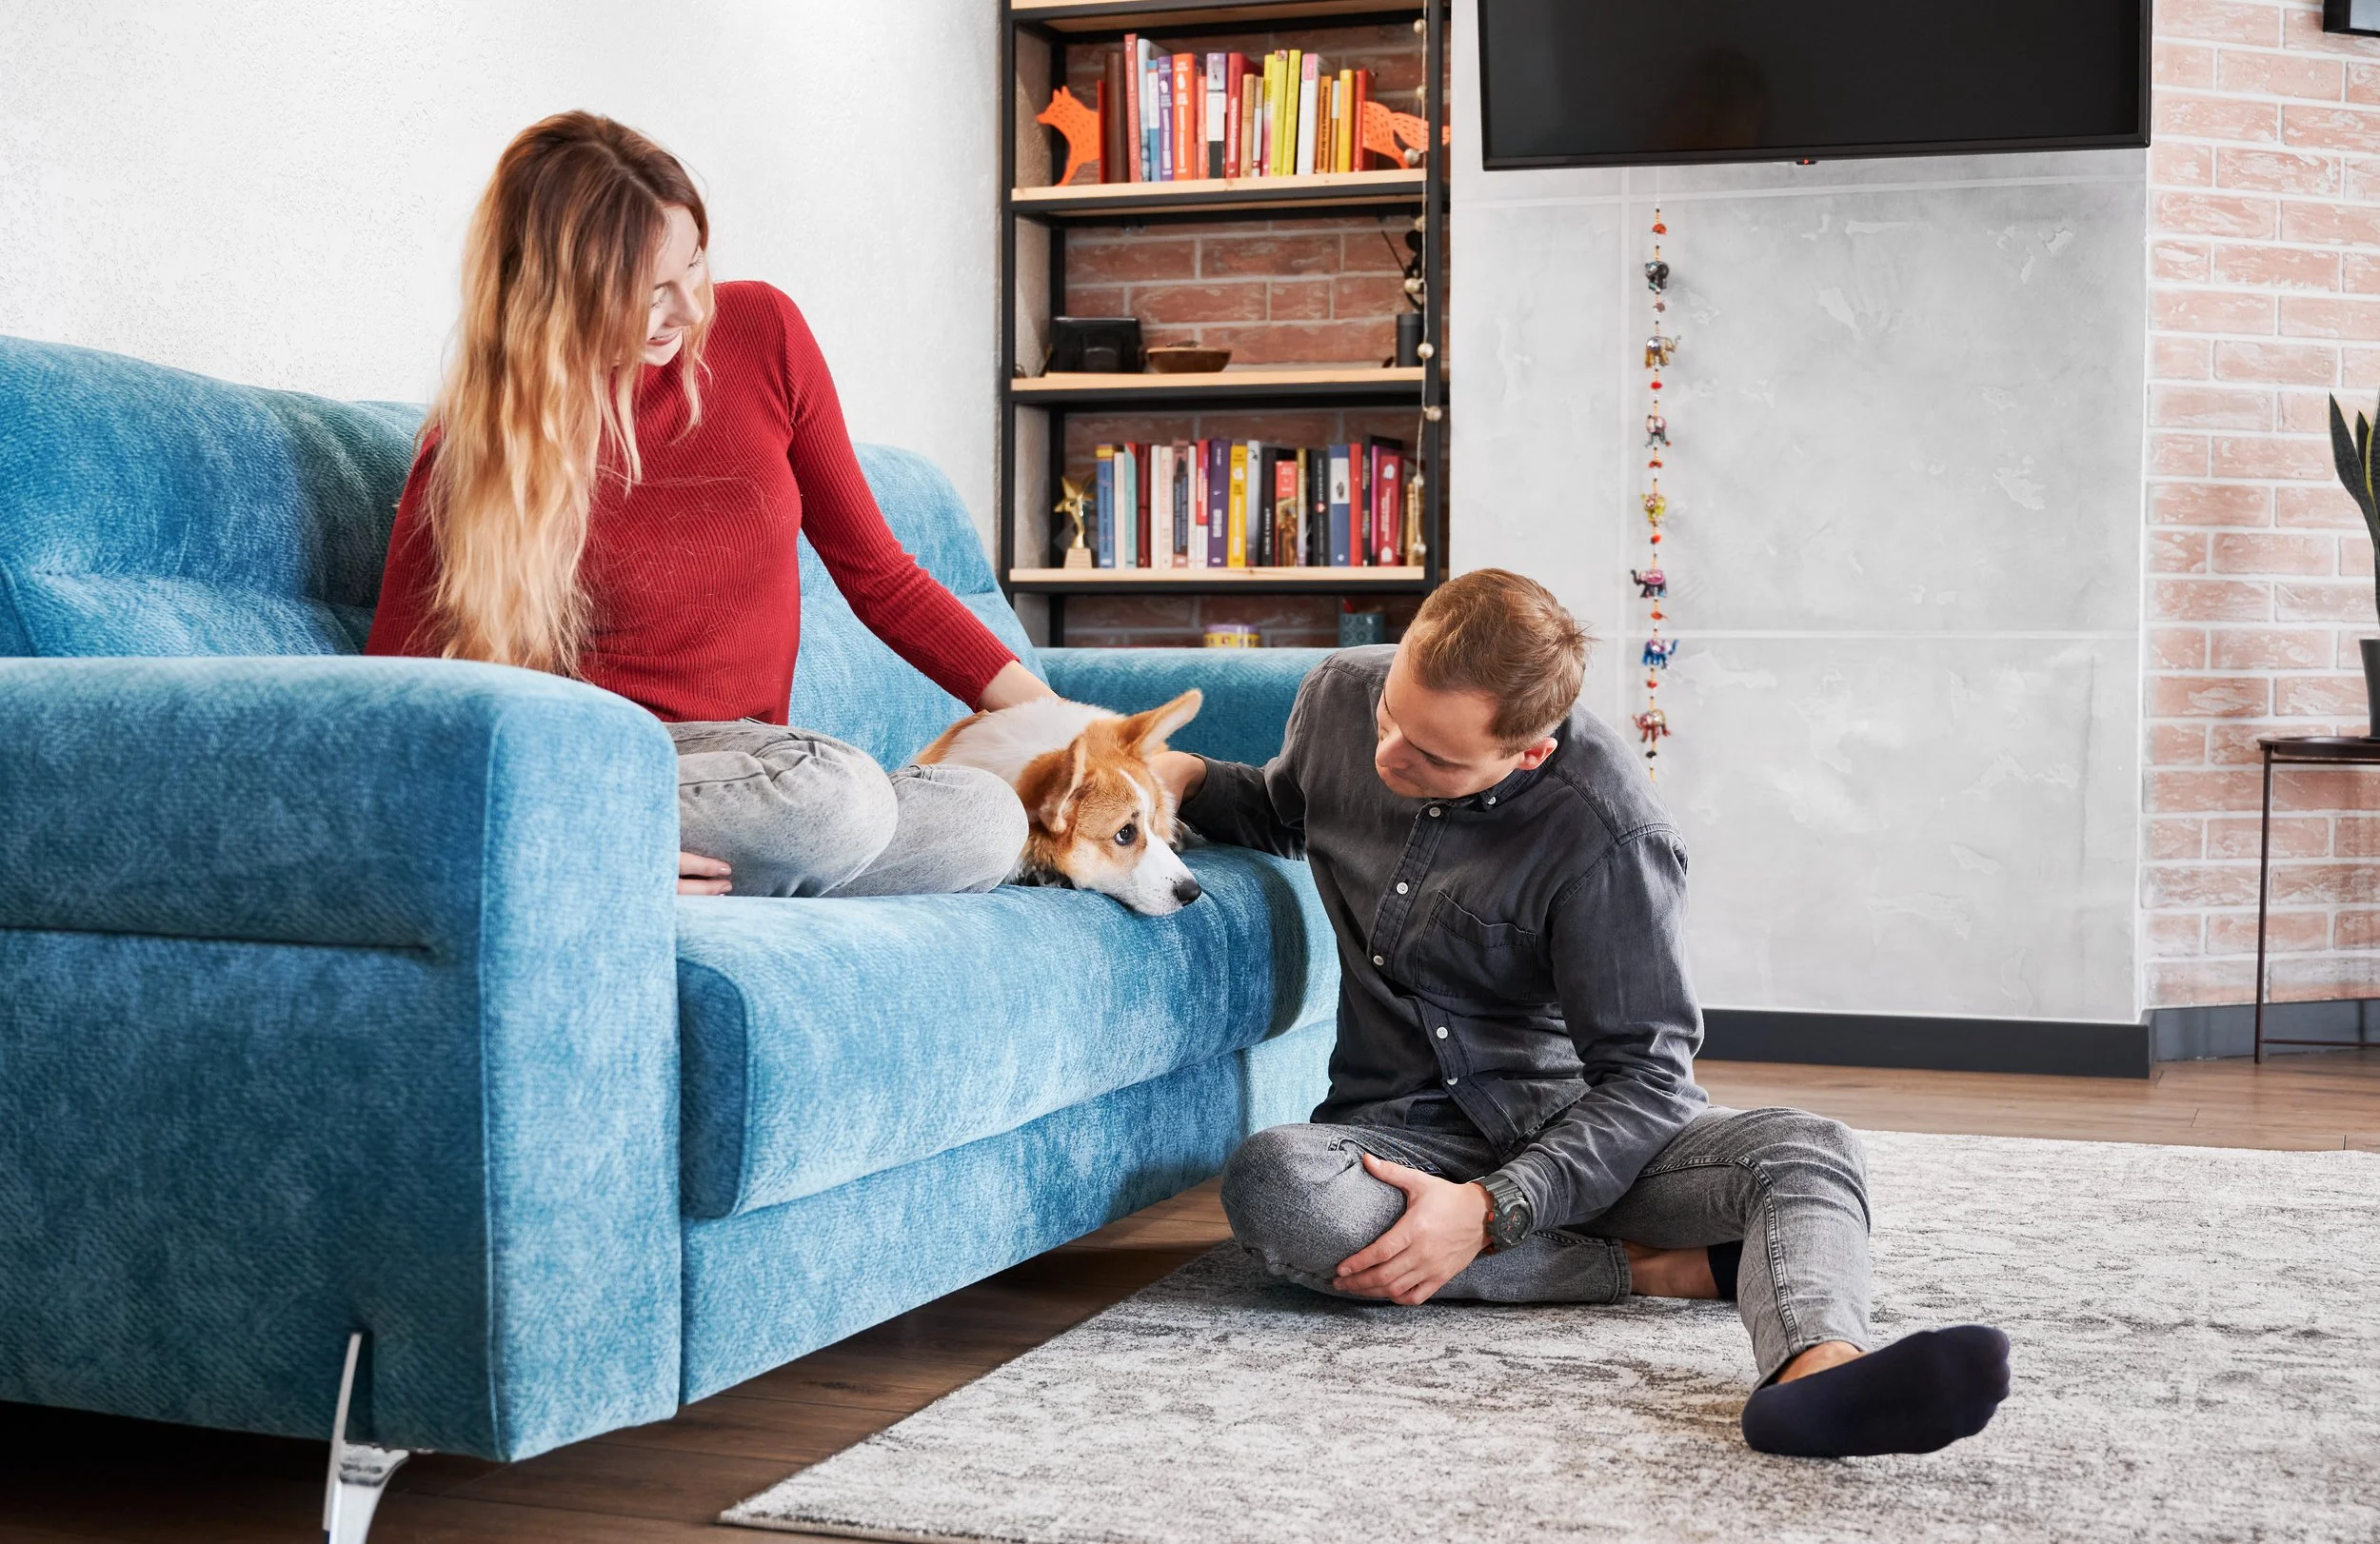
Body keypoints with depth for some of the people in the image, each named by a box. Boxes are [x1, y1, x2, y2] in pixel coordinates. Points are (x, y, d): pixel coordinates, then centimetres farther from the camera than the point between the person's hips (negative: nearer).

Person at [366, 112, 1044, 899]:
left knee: (988, 819, -25)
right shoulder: (474, 447, -7)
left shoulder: (760, 333, 1)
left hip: (753, 765, 5)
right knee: (834, 792, -35)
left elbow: (877, 574, 10)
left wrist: (1048, 714, 0)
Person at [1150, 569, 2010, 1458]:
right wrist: (1188, 777, -2)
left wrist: (1491, 1210, -30)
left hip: (1582, 1122, -2)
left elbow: (1646, 1075, -18)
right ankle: (1654, 1268, -24)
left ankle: (1817, 1368, -63)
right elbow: (1282, 815, 21)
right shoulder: (1339, 696, -4)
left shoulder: (1607, 833, -20)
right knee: (1268, 1184, -33)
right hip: (1408, 1130, 3)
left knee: (1805, 1152, -29)